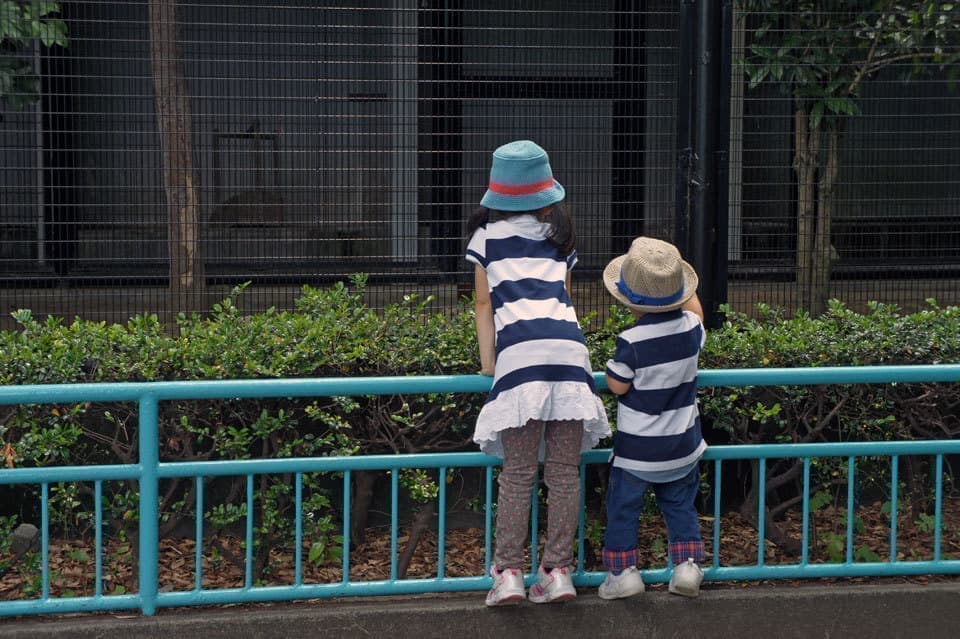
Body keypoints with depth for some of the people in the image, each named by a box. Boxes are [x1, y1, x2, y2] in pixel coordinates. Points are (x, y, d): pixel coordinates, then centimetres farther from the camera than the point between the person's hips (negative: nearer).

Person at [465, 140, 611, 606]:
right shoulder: (560, 235, 27)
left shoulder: (486, 235, 19)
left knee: (517, 473, -3)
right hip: (568, 345, 2)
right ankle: (558, 571, 3)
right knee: (565, 472, 3)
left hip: (519, 350, -2)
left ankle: (508, 573, -6)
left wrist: (487, 361, 16)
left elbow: (484, 305, 16)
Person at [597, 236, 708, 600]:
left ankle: (622, 571, 12)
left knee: (623, 508, 11)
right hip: (683, 446, 5)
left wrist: (614, 363, 4)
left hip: (637, 449, -5)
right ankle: (687, 563, 11)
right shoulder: (691, 328, -8)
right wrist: (681, 286, 27)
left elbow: (616, 385, -14)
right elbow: (695, 310, 17)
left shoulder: (631, 342, -23)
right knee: (680, 505, 20)